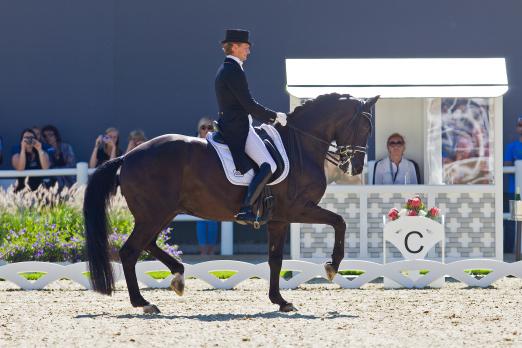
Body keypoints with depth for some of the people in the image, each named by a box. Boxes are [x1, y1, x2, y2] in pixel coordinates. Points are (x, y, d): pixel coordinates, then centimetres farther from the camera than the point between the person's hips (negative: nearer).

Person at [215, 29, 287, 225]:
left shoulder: (224, 70, 20)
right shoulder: (234, 71, -13)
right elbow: (249, 105, -17)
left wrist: (270, 118, 21)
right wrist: (274, 116, -5)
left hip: (228, 126, 11)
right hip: (238, 129, -11)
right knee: (268, 166, -18)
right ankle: (245, 210, -27)